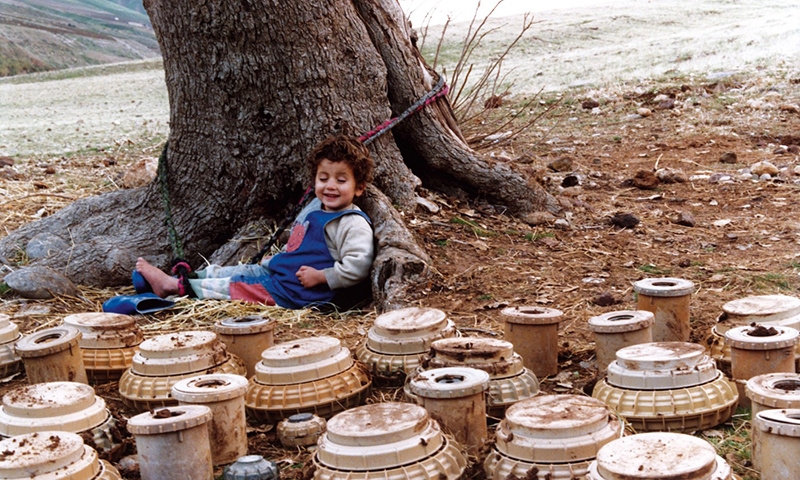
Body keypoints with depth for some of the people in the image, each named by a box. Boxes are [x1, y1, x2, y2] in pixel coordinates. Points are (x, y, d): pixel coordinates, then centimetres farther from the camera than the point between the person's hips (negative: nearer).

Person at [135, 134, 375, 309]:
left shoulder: (353, 224, -19)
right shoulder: (314, 208, 11)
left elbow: (356, 268, -28)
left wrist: (320, 276, -23)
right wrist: (276, 259, 17)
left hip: (297, 291, -9)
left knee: (232, 287, -4)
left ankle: (175, 286, 8)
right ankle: (176, 279, 20)